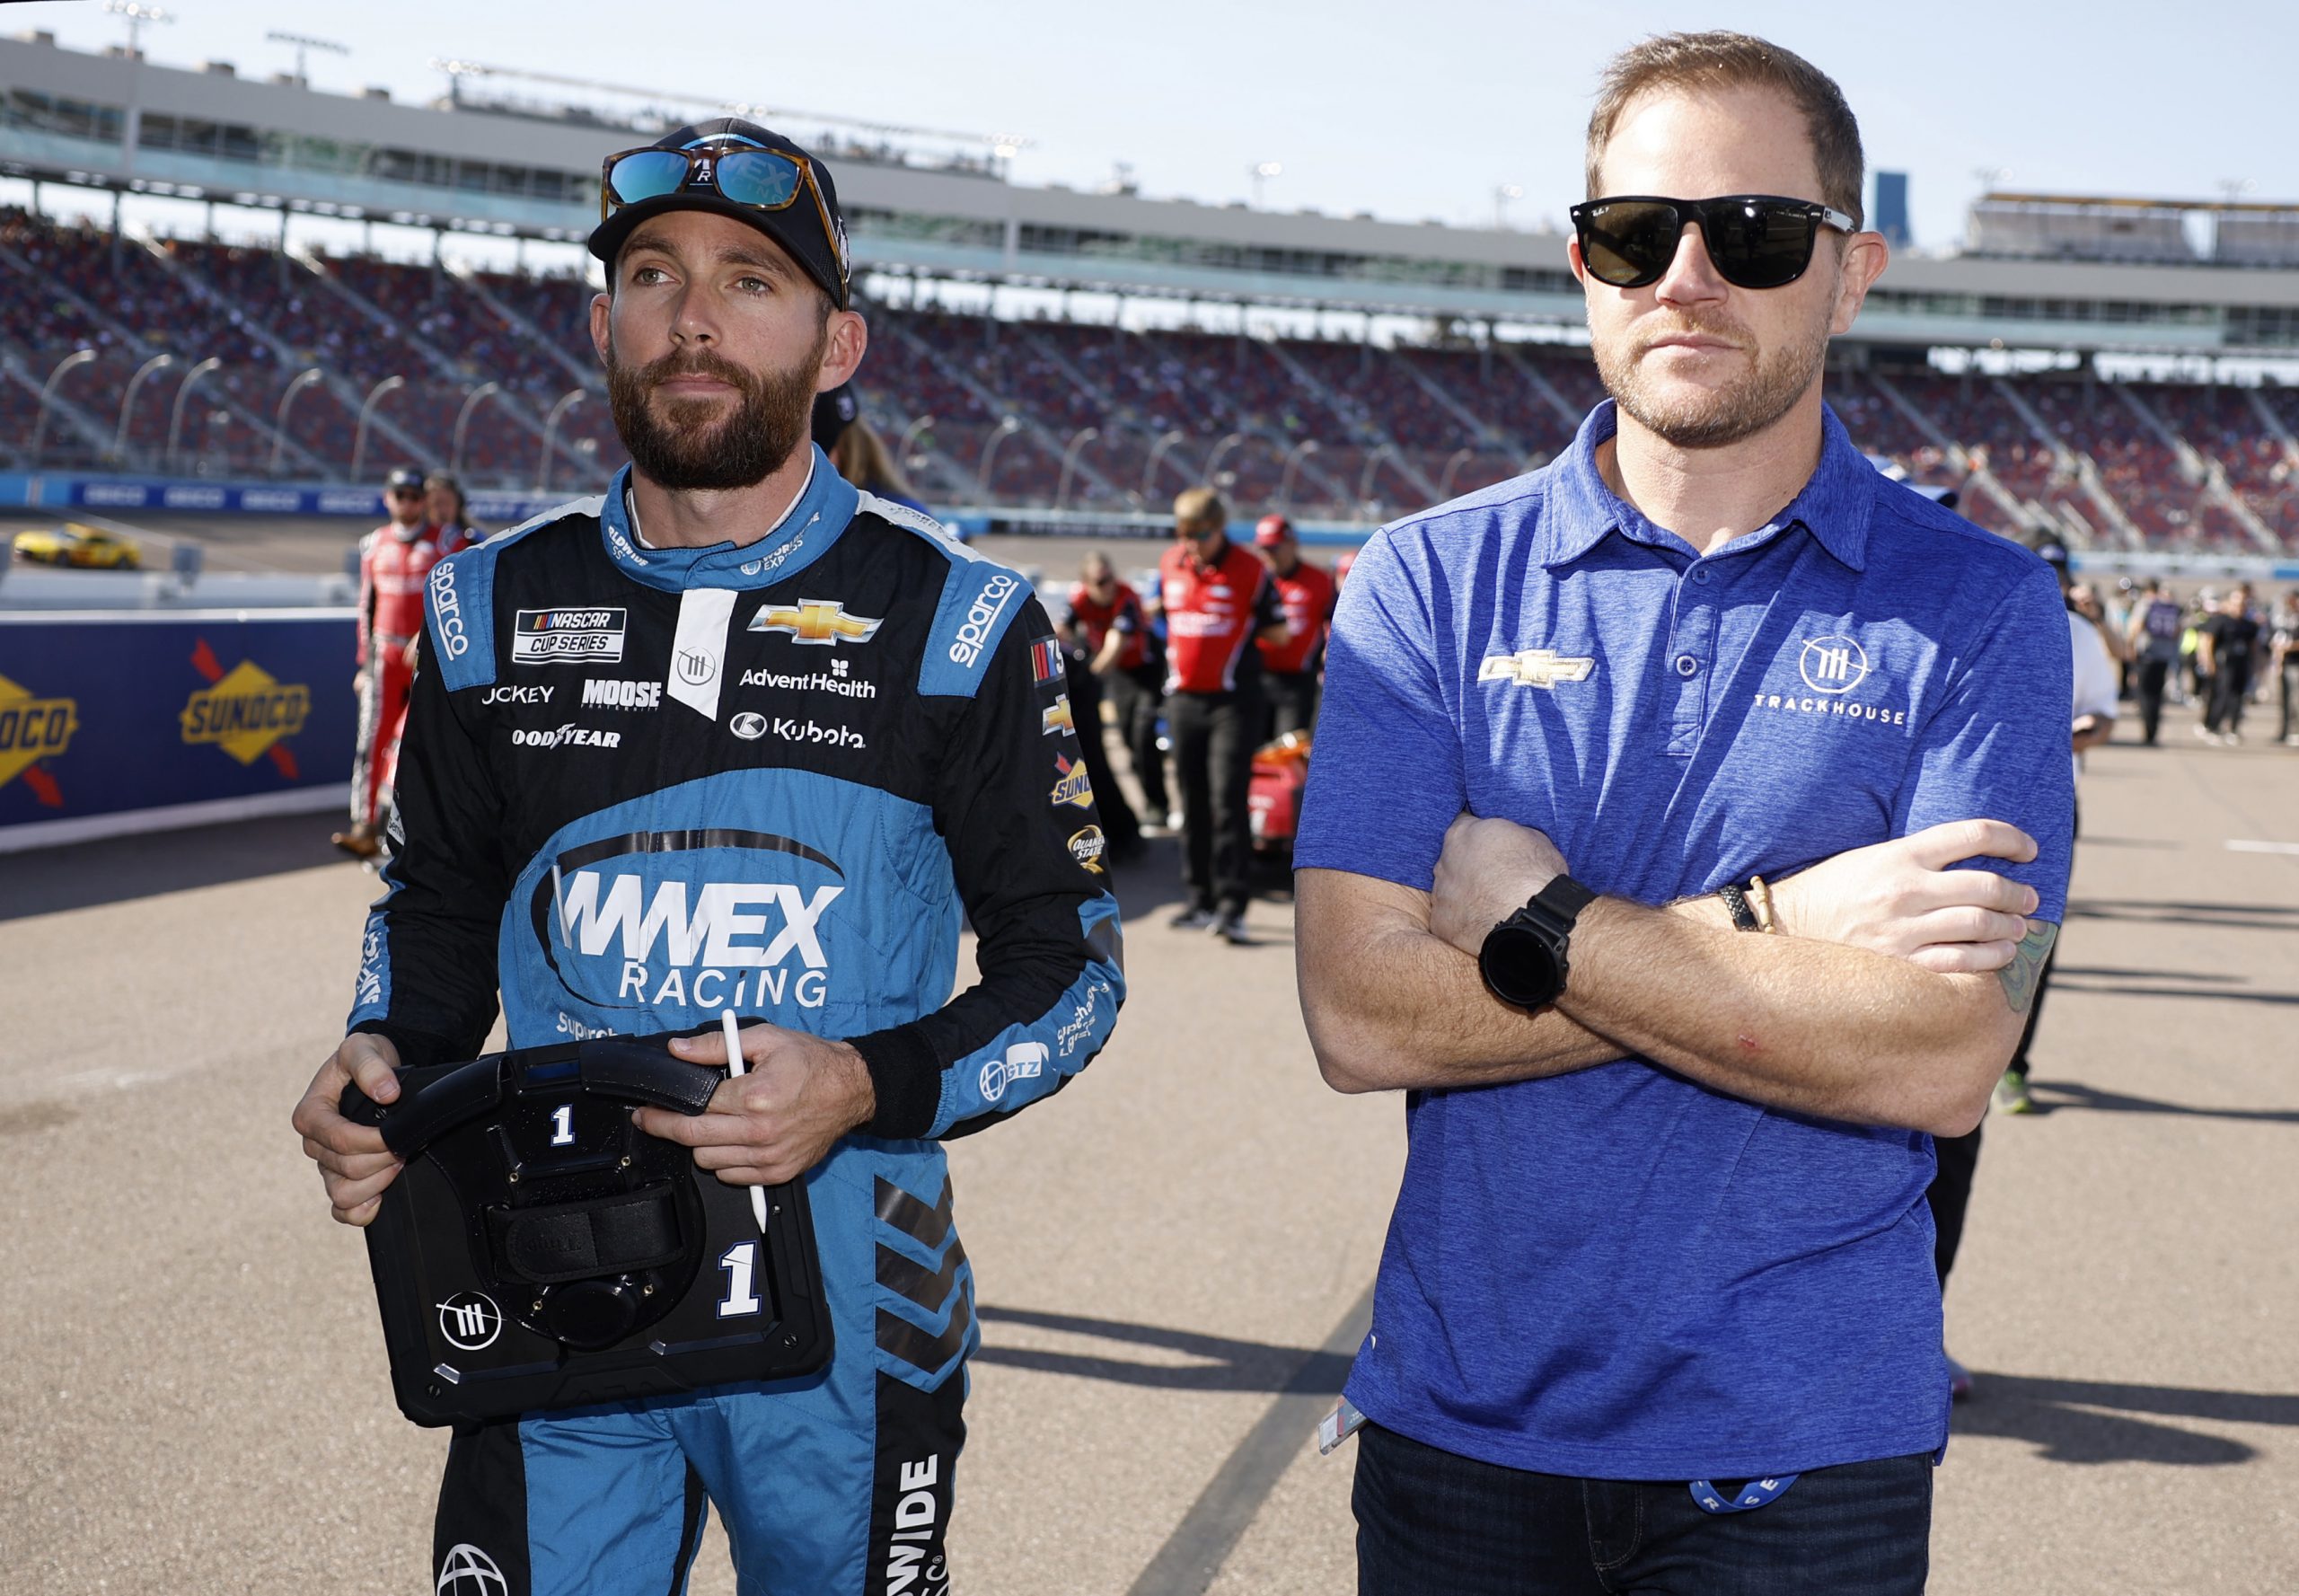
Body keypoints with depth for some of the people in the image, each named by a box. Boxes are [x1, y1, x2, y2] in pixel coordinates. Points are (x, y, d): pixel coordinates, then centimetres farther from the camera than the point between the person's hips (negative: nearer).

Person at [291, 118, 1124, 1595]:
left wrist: (868, 1085, -19)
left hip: (841, 1301, -2)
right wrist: (386, 1058, -4)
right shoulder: (496, 609, 4)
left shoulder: (955, 620, -5)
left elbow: (1069, 959, -2)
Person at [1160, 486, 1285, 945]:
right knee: (1192, 803, 9)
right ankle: (1201, 900, 18)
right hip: (1183, 699, 5)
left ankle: (1232, 907, -13)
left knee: (1228, 800, -12)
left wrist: (1241, 629, -5)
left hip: (1233, 703, -5)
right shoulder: (1169, 566, 7)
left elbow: (1277, 631, 0)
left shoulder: (1249, 571, -7)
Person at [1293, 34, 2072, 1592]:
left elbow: (1943, 1059, -16)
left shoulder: (1976, 605, -4)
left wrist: (1538, 923, -15)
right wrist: (1766, 931, -16)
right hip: (1460, 1421, 1)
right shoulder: (1430, 580, -1)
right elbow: (1360, 1013, -12)